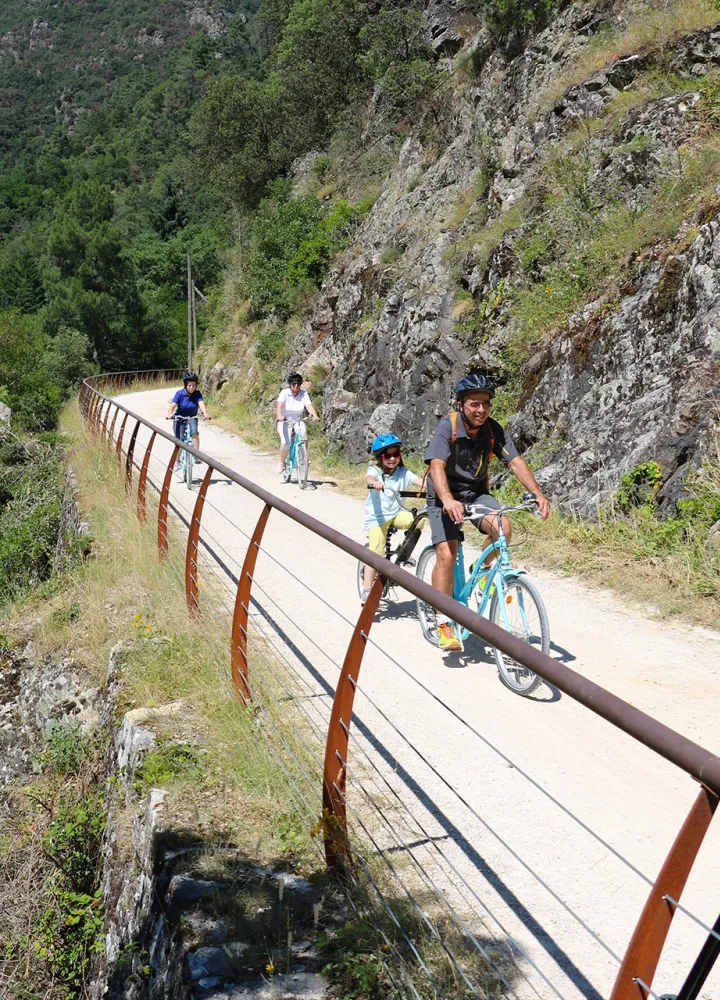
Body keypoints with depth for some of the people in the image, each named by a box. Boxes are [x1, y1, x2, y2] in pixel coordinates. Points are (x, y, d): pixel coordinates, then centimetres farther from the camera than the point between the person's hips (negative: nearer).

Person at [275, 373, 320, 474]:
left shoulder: (303, 394, -6)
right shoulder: (284, 393, -12)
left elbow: (309, 406, -19)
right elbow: (279, 405, -28)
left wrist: (315, 416, -38)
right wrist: (279, 416, -48)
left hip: (298, 421, 2)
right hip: (284, 421, -2)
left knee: (303, 433, -31)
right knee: (285, 443, -22)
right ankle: (282, 463, 4)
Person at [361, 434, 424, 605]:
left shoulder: (403, 473, 0)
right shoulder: (375, 470, -6)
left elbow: (420, 481, -15)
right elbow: (369, 477, -30)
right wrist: (375, 483, -55)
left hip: (396, 514, 3)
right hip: (377, 517, -3)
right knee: (376, 552, -14)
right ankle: (366, 591, -5)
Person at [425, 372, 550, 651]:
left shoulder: (493, 430, -12)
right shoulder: (447, 426, -22)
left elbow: (516, 462, -18)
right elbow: (437, 466, -35)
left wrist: (538, 494, -34)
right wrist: (448, 500, -52)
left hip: (476, 492, 3)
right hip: (445, 495, -3)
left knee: (503, 527, -25)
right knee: (446, 554, -16)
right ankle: (443, 623, -5)